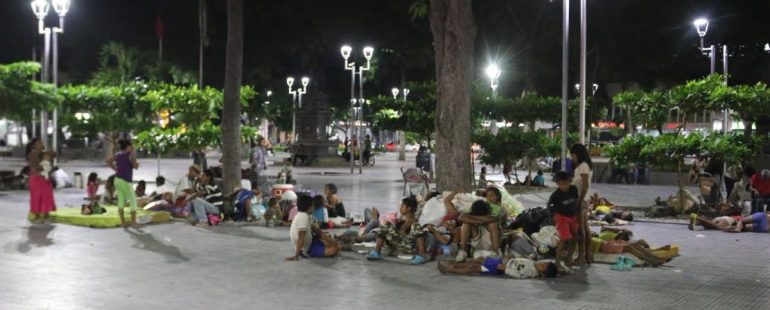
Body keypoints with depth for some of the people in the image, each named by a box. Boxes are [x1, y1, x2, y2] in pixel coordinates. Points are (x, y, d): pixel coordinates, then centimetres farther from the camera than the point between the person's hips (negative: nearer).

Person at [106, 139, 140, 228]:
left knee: (121, 200, 9)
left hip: (117, 179, 7)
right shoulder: (131, 154, -10)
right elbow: (136, 166, -15)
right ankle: (133, 222, -4)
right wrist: (137, 163, 6)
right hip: (125, 181, -7)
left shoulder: (118, 154, 10)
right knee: (133, 201, 0)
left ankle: (123, 222, 9)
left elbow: (108, 161, 12)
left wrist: (115, 169, 12)